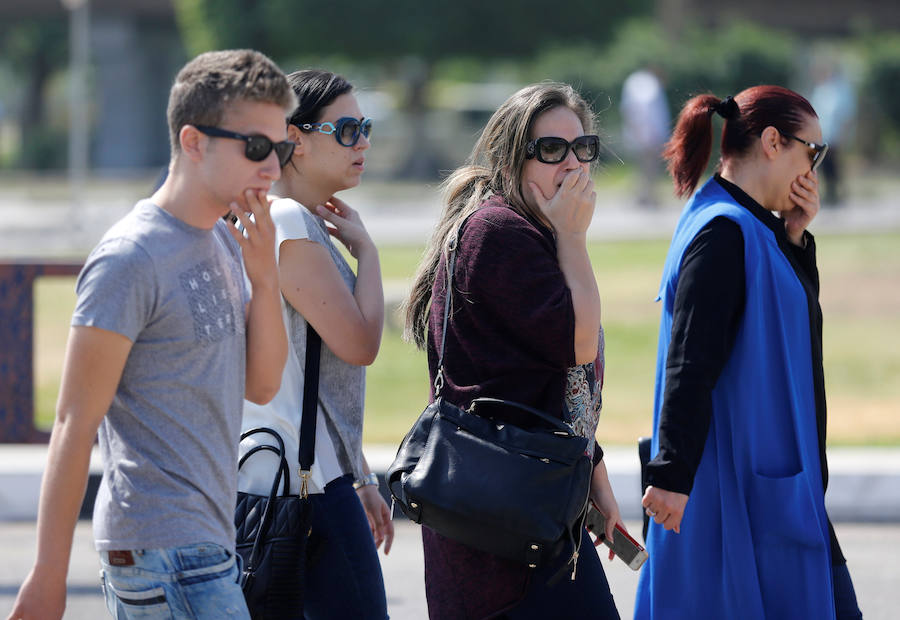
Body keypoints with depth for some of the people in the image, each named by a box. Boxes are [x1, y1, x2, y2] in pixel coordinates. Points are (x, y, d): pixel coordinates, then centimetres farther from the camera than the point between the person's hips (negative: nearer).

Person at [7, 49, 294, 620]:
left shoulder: (225, 244, 14)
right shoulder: (130, 260, -14)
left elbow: (261, 385, 13)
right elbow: (75, 424, -14)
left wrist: (265, 280, -3)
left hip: (204, 534, 9)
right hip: (161, 545, -9)